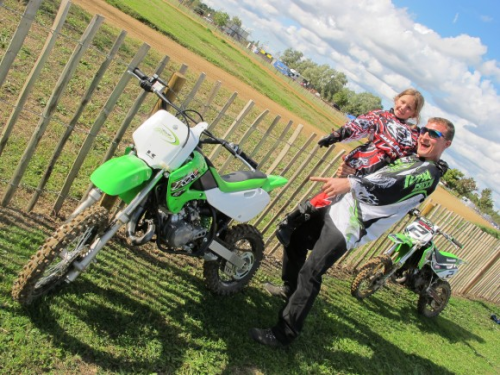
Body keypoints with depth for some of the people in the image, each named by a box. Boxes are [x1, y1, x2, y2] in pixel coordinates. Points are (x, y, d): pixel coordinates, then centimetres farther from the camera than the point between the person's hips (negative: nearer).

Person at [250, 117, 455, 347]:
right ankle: (290, 289, 40)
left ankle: (284, 334, -8)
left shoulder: (429, 173, -11)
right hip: (339, 208, 10)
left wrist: (351, 183, -43)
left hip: (351, 227, -10)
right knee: (295, 236, 21)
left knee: (310, 274, -17)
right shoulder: (408, 158, 18)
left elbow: (394, 187, -30)